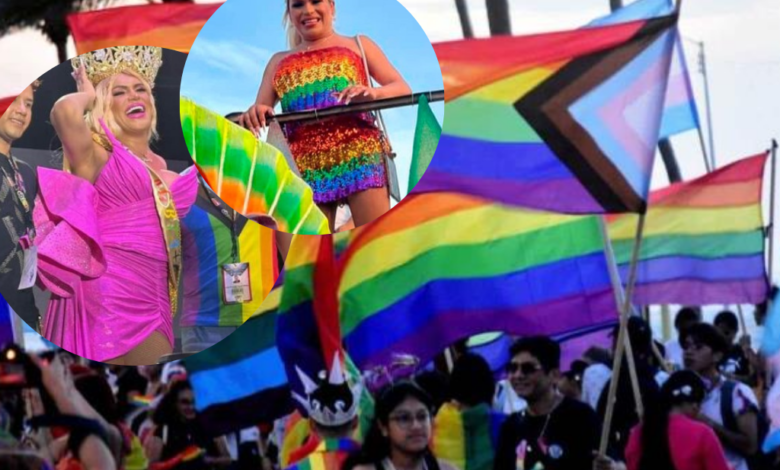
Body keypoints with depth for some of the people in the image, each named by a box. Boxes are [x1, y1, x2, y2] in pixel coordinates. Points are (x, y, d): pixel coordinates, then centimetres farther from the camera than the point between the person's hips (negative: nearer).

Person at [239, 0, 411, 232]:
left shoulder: (358, 45, 19)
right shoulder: (279, 62, 25)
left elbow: (403, 89, 10)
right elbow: (258, 112, 17)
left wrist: (373, 93, -13)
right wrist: (253, 114, -10)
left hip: (359, 153, -2)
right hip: (306, 166, 2)